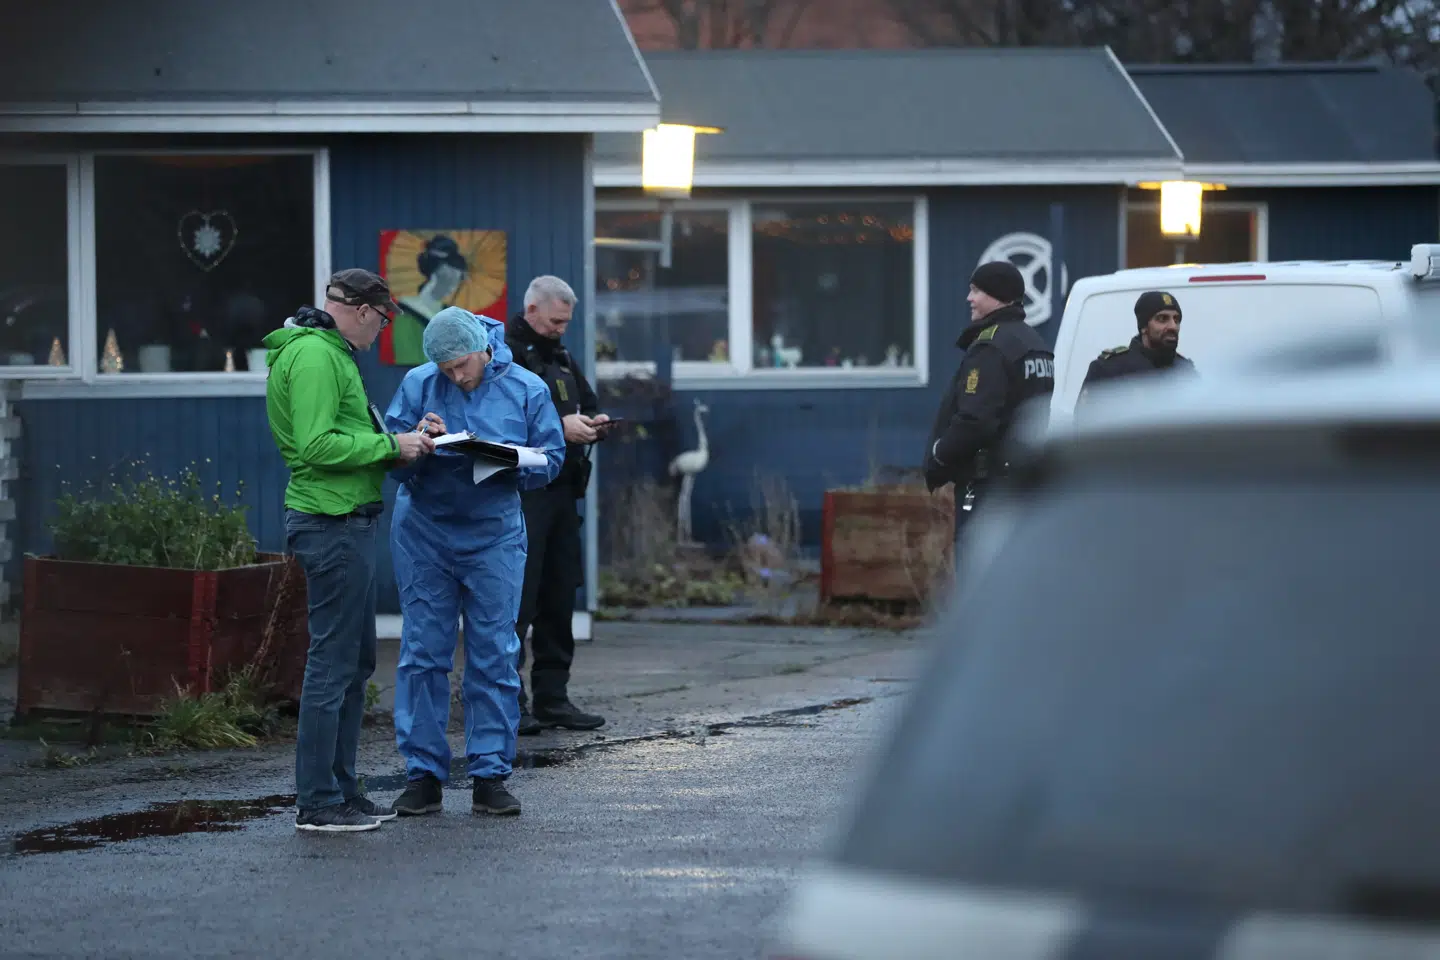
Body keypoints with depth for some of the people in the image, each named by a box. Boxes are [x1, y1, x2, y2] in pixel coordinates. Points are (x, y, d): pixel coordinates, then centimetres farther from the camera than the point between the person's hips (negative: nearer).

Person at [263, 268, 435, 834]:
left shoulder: (327, 351, 19)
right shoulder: (314, 355, -15)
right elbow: (318, 445, -23)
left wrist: (398, 439, 12)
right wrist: (390, 446, -16)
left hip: (347, 520, 11)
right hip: (332, 523, -11)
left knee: (355, 660, 16)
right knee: (333, 661, -8)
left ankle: (341, 788, 22)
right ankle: (317, 803, -5)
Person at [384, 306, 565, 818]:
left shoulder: (525, 389, -1)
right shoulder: (418, 385, -1)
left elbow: (550, 460, 1)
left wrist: (508, 463, -18)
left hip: (493, 534, 0)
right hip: (424, 531, 0)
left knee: (494, 656, 0)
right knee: (423, 653, 0)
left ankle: (490, 775, 6)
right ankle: (423, 774, 6)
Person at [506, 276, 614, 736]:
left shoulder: (561, 358, 20)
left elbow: (587, 403, 28)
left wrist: (594, 423, 4)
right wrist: (559, 425, -23)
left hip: (562, 491, 8)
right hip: (519, 494, -8)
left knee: (559, 595, 10)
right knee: (517, 597, -8)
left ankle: (553, 696, 16)